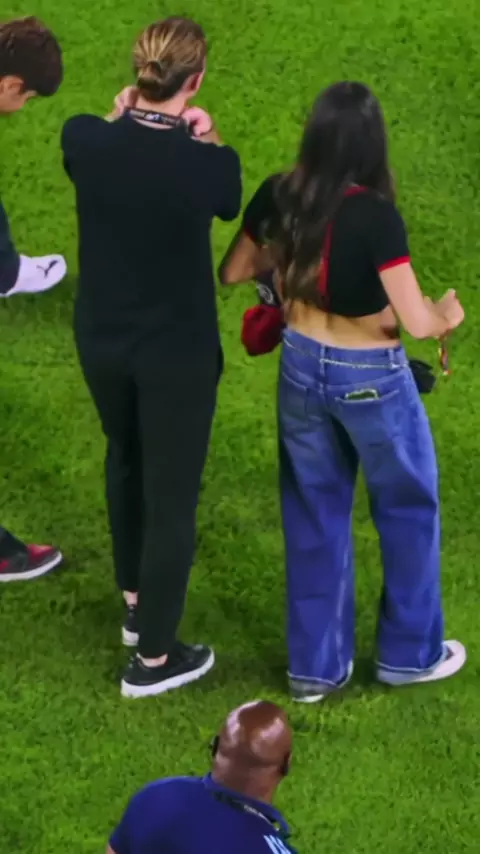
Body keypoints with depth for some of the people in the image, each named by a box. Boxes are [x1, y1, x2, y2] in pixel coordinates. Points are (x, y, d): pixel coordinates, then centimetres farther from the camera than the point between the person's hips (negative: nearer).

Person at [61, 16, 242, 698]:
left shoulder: (84, 139, -16)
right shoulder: (207, 164, -25)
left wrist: (119, 119, 6)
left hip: (101, 338, 5)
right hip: (177, 350, -4)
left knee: (125, 463, 29)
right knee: (172, 494, 10)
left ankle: (135, 603, 46)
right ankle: (153, 659, 19)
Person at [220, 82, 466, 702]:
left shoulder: (277, 197, -11)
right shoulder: (376, 216, -27)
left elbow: (232, 272, 4)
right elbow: (416, 323, -25)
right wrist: (447, 316, -4)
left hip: (302, 367, 5)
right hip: (370, 379, -5)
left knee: (313, 515, 18)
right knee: (408, 508, 19)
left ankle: (316, 666, 27)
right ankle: (410, 652, 33)